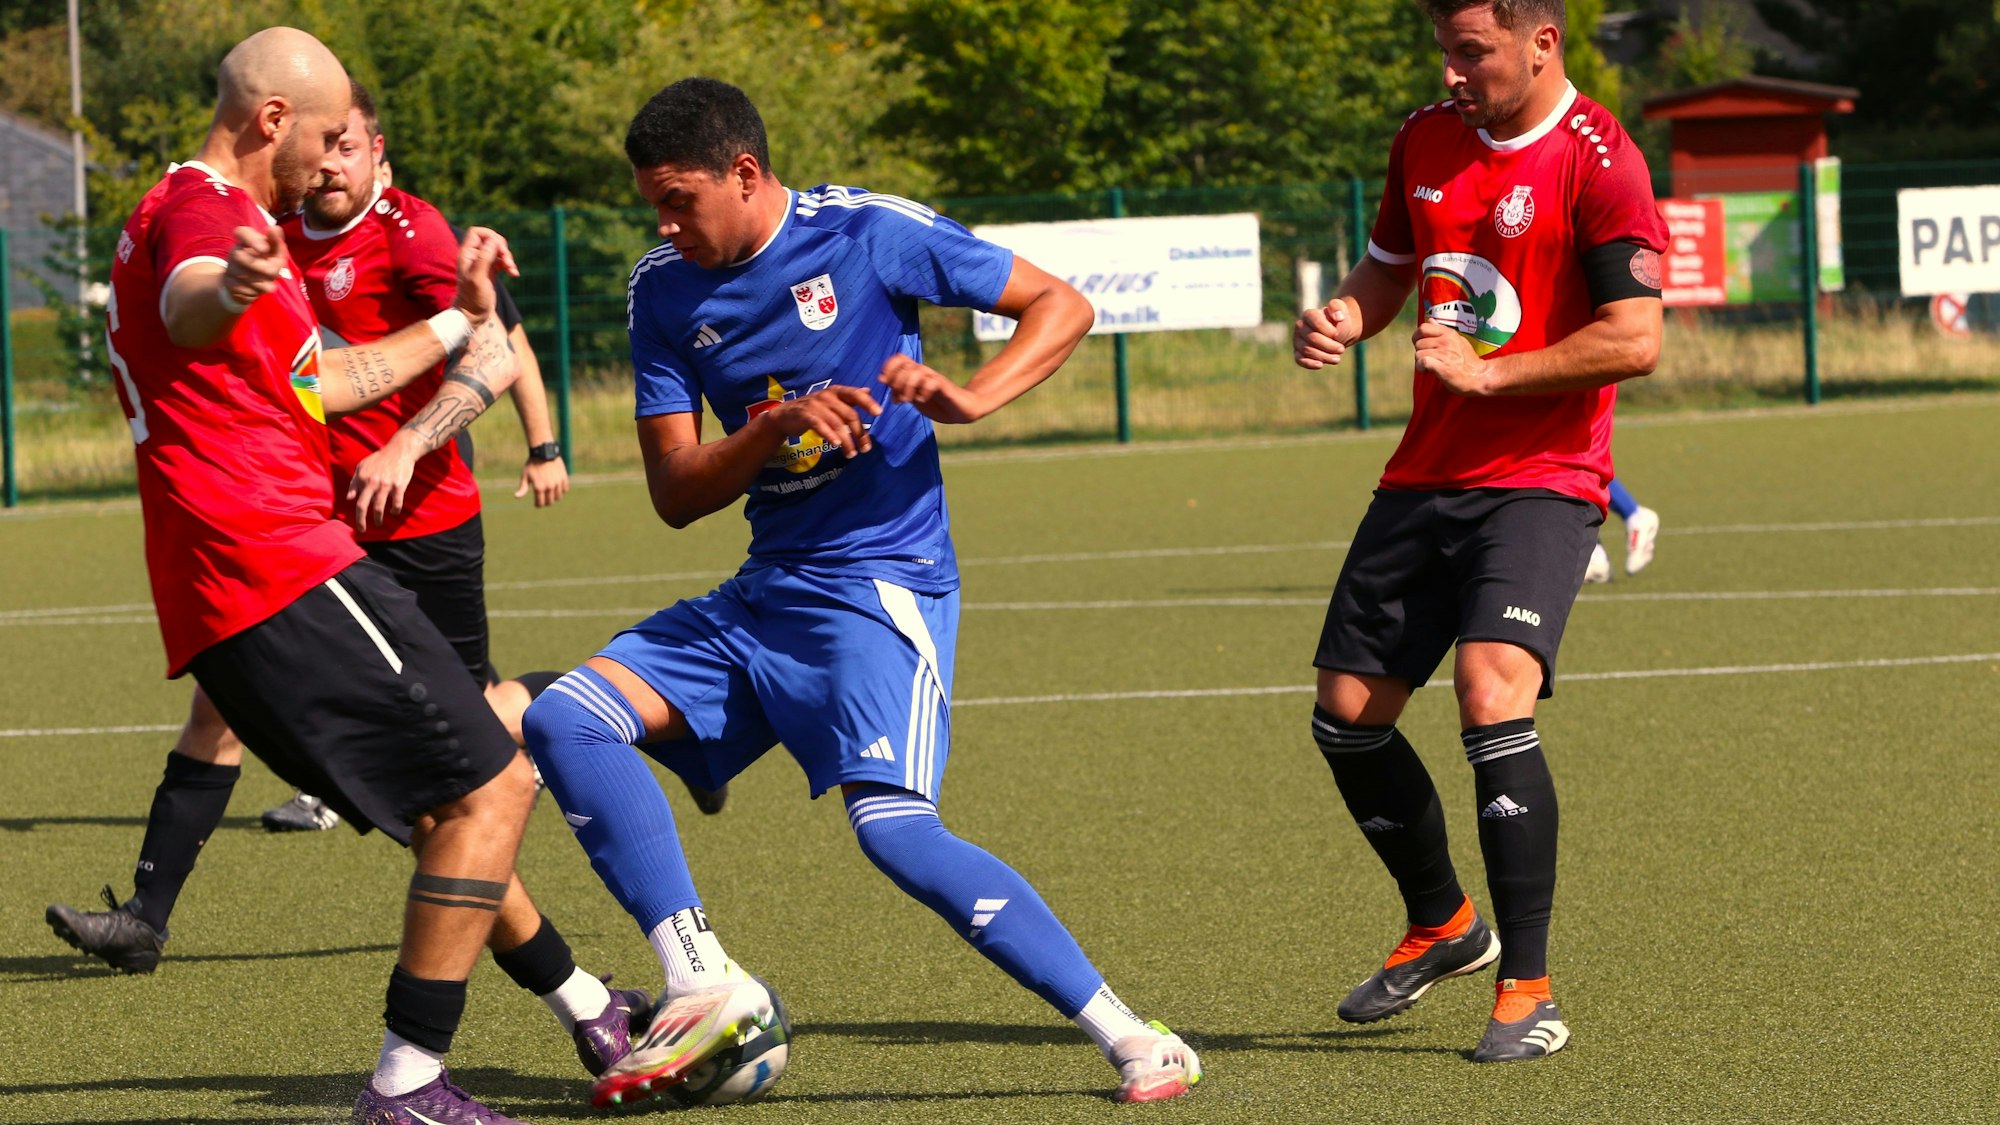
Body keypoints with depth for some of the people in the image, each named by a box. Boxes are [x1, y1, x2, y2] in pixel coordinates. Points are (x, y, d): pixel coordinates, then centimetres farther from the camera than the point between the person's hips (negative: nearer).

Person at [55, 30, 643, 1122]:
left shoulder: (186, 207, 24)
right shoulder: (201, 205, -10)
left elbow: (309, 381, 36)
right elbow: (184, 308, -37)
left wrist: (452, 326, 44)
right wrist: (229, 289, -60)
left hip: (226, 609, 11)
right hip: (284, 572, -11)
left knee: (453, 805, 23)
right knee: (491, 787, -10)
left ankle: (584, 1006, 38)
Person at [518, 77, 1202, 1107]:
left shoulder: (867, 233, -9)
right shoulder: (663, 290, 5)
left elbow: (1061, 307, -3)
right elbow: (675, 494, 2)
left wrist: (971, 398, -20)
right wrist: (777, 426, -17)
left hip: (880, 586, -7)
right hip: (761, 597, 7)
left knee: (895, 830, -24)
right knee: (565, 722, -7)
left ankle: (1133, 1042, -18)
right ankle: (701, 982, -10)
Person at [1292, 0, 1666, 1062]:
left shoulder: (1596, 160, -14)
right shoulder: (1427, 138, 8)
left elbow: (1634, 340, -19)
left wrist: (1487, 372, -19)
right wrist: (1345, 315, 2)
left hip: (1542, 478, -7)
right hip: (1426, 475, 8)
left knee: (1492, 695, -25)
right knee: (1347, 715, 8)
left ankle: (1527, 992, -17)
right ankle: (1441, 924, 33)